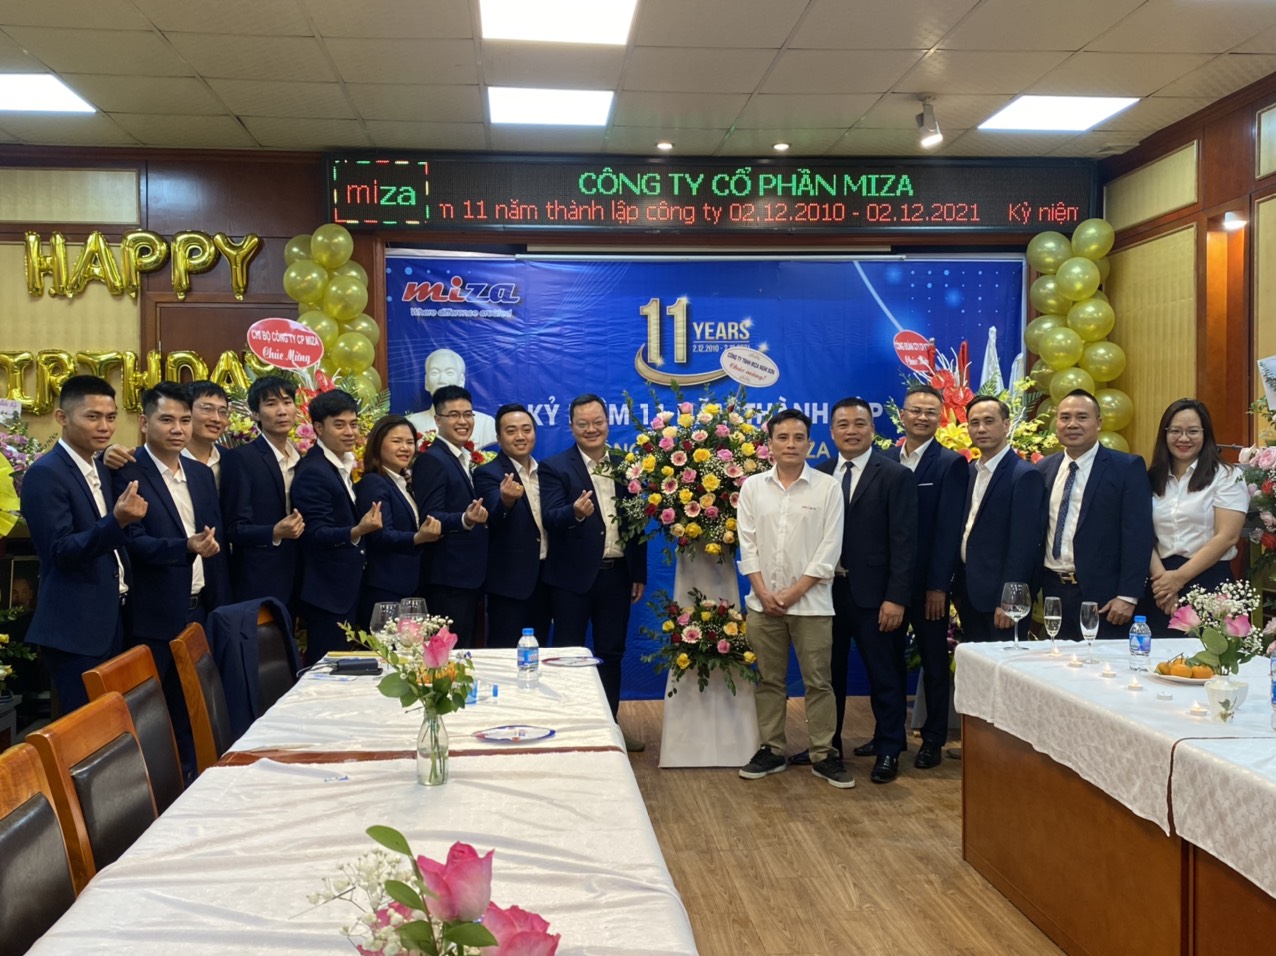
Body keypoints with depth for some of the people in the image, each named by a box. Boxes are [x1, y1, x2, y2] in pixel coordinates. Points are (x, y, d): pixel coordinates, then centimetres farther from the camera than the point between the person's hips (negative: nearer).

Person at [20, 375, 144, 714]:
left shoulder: (101, 470, 13)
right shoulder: (45, 474, -14)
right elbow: (60, 552, -21)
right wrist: (116, 521, -33)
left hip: (111, 620, 8)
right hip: (74, 629, -8)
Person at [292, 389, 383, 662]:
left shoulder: (345, 464, 11)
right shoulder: (312, 472, -17)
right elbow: (316, 534, -22)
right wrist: (357, 532, -37)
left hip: (348, 587, 9)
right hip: (326, 592, -9)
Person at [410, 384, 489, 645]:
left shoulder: (469, 459, 16)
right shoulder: (431, 460, -11)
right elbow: (430, 517, -20)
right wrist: (465, 520, -35)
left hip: (471, 575, 9)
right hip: (447, 579, -9)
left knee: (466, 650, 14)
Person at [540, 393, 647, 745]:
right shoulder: (555, 468, -4)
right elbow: (550, 517, -17)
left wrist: (639, 574, 7)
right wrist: (575, 512, -39)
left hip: (616, 575, 4)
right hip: (572, 576, -4)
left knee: (611, 653, 13)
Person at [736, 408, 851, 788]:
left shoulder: (827, 488, -1)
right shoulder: (752, 487, 5)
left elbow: (829, 549, -5)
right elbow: (748, 544, 4)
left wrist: (794, 592, -10)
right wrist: (763, 592, -7)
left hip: (811, 601, -2)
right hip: (763, 602, 2)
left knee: (818, 681, 3)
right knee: (769, 680, 10)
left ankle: (823, 754, 12)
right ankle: (771, 750, 20)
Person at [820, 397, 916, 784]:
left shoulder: (896, 476, -6)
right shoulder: (820, 475, 7)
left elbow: (903, 543, -10)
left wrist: (896, 598, -15)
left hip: (873, 594, -4)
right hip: (827, 590, 4)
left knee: (884, 675, 7)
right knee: (829, 671, 14)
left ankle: (888, 750, 21)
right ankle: (827, 743, 29)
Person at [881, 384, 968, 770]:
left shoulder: (951, 464, -6)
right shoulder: (885, 460, 7)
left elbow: (949, 528, -11)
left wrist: (938, 585, -15)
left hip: (927, 581, -4)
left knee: (934, 661, 8)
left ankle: (934, 739, 19)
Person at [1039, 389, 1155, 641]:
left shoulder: (1127, 467, -5)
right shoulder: (1044, 469, 10)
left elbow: (1138, 535, -9)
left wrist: (1128, 596, -14)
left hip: (1102, 594, -4)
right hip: (1053, 590, 5)